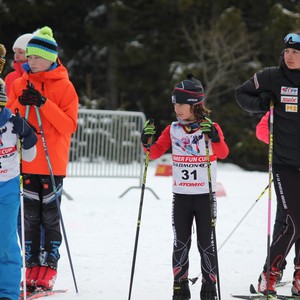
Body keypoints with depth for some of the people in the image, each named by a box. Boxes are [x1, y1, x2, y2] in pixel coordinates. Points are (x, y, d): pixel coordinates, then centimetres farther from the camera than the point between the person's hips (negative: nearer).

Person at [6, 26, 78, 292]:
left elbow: (70, 125, -10)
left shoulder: (64, 86, -2)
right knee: (30, 216, 5)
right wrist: (21, 104, -13)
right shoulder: (19, 84, 10)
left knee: (50, 216, 1)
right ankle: (32, 267, 10)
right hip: (26, 161, 3)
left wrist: (44, 103, -19)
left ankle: (50, 268, 8)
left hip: (53, 162, -3)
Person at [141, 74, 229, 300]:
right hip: (181, 195, 3)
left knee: (206, 243, 2)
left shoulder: (211, 128, -6)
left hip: (205, 195, -3)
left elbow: (223, 153, -21)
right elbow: (155, 153, 3)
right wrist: (147, 141, -16)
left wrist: (213, 138, -38)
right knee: (180, 243, 5)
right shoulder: (173, 129, 4)